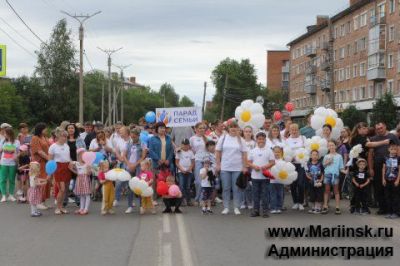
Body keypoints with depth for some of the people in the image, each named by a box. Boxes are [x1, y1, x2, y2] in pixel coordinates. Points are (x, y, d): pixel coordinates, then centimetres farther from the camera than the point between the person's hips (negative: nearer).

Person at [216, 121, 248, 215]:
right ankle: (226, 207, 11)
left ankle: (236, 207, 10)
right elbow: (218, 152, 5)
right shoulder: (223, 138, 3)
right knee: (226, 188, 5)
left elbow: (244, 154, 3)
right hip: (225, 168, 0)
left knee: (236, 188, 3)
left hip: (237, 168, 0)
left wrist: (244, 166, -2)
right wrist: (218, 164, -1)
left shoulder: (240, 140, 3)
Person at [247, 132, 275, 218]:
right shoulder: (253, 151, 6)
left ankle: (265, 210, 8)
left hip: (265, 176, -2)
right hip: (255, 176, 2)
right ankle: (256, 210, 15)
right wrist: (254, 166, -12)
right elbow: (249, 162, 7)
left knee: (265, 194, 1)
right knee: (256, 194, 8)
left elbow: (273, 162, 0)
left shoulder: (269, 150, 1)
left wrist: (266, 166, -17)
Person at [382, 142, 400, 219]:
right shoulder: (386, 158, 5)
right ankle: (389, 212, 15)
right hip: (387, 180, 4)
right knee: (387, 196, 7)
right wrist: (383, 179, 4)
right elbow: (384, 169, 8)